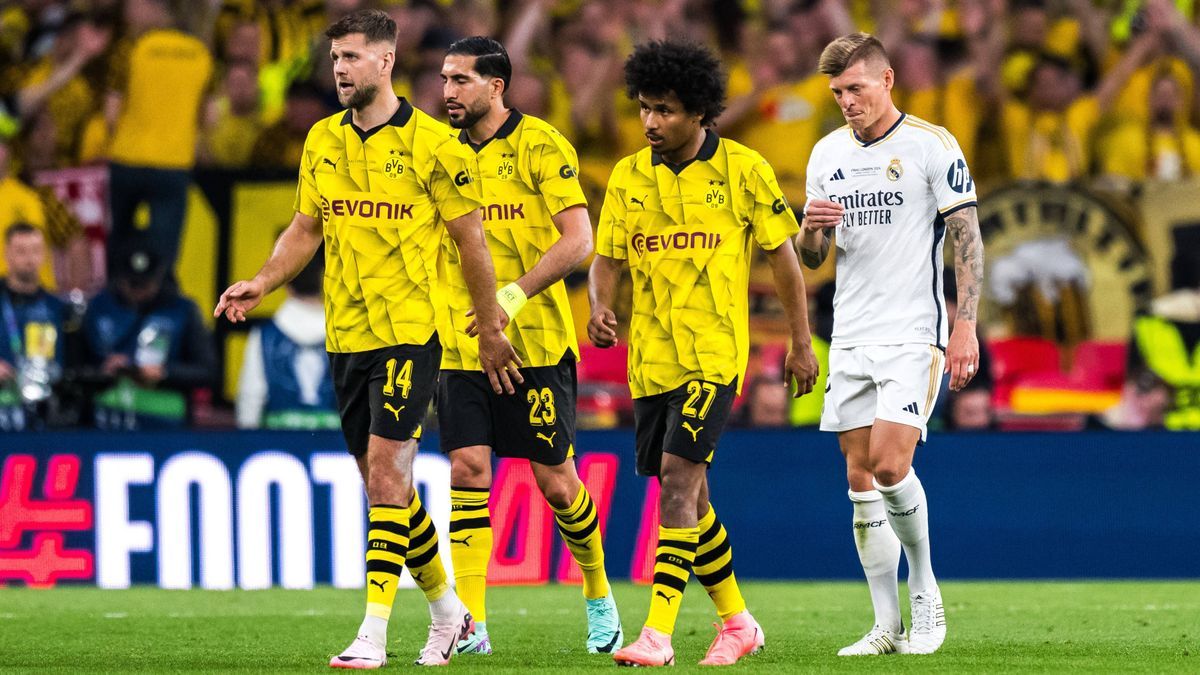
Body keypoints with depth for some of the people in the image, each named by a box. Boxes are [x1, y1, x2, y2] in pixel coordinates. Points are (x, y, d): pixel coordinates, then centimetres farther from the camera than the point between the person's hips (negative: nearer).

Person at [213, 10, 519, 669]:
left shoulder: (431, 143, -8)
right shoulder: (322, 140, 8)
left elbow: (470, 239, -3)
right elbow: (306, 228, 17)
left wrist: (491, 331, 0)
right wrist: (261, 283, 0)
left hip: (409, 331, -6)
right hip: (345, 335, 6)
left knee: (387, 472, -14)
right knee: (383, 484, 11)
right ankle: (448, 611, 27)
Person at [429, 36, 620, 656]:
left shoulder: (539, 146, -8)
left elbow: (578, 240, -14)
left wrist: (514, 295, -22)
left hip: (535, 342, -4)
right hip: (461, 345, 4)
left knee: (553, 478, 2)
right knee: (467, 468, -7)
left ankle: (599, 598, 25)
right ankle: (470, 623, -7)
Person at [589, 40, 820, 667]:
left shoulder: (742, 169, -4)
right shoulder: (628, 176, 6)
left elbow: (782, 256, 3)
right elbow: (606, 259, 10)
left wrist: (801, 343, 5)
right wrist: (600, 308, -12)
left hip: (713, 355, -5)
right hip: (650, 357, 5)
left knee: (678, 477, -17)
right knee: (687, 495, 10)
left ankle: (658, 633, -20)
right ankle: (737, 621, 26)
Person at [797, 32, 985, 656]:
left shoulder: (931, 145, -5)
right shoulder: (828, 154, 12)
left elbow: (968, 238, -6)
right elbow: (811, 258, 17)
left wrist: (965, 328, -13)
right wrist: (811, 228, -7)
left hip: (912, 334, -6)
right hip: (850, 339, 6)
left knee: (889, 462, -18)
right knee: (860, 476, 2)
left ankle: (925, 587, 3)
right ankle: (887, 625, 6)